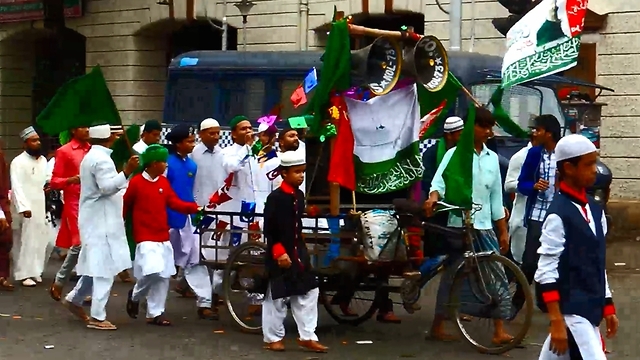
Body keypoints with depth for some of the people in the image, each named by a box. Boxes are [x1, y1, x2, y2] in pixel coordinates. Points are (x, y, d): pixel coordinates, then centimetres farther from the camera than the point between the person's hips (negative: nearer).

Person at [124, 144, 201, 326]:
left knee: (163, 276, 5)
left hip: (163, 237, 7)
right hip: (145, 237, -6)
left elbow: (175, 203, 3)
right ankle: (135, 295, 11)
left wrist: (195, 207, -11)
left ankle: (155, 313, 14)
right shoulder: (136, 182, -9)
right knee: (153, 272, -19)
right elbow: (124, 206, -1)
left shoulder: (164, 182, 8)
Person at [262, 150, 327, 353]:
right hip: (279, 255, -8)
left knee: (308, 292, 6)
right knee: (277, 296, 4)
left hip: (297, 253, 8)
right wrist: (279, 252, -22)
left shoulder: (299, 196, 8)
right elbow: (269, 230, -17)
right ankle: (273, 338, 17)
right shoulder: (275, 198, -16)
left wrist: (301, 250, 16)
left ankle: (307, 336, 12)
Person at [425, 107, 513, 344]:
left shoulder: (492, 158, 12)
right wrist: (433, 198, -37)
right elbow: (439, 182, -15)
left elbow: (496, 197, 16)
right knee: (451, 277, 2)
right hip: (459, 225, -5)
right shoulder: (455, 154, -3)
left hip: (484, 227, 5)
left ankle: (499, 332, -1)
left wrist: (503, 231, 15)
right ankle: (438, 326, 14)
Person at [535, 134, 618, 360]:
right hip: (570, 310, -8)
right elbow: (546, 271, -15)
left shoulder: (595, 209, 10)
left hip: (590, 308, 8)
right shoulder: (558, 214, -14)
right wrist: (556, 321, -18)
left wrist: (607, 307, 19)